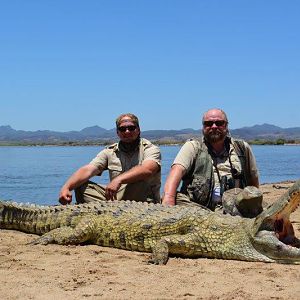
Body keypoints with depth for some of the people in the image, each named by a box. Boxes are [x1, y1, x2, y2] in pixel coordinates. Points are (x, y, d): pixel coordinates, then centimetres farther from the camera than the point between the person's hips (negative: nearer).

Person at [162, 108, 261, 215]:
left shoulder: (242, 149, 18)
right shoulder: (192, 147, 11)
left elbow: (254, 182, 26)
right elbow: (177, 170, -7)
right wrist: (168, 199, -25)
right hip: (195, 205, -1)